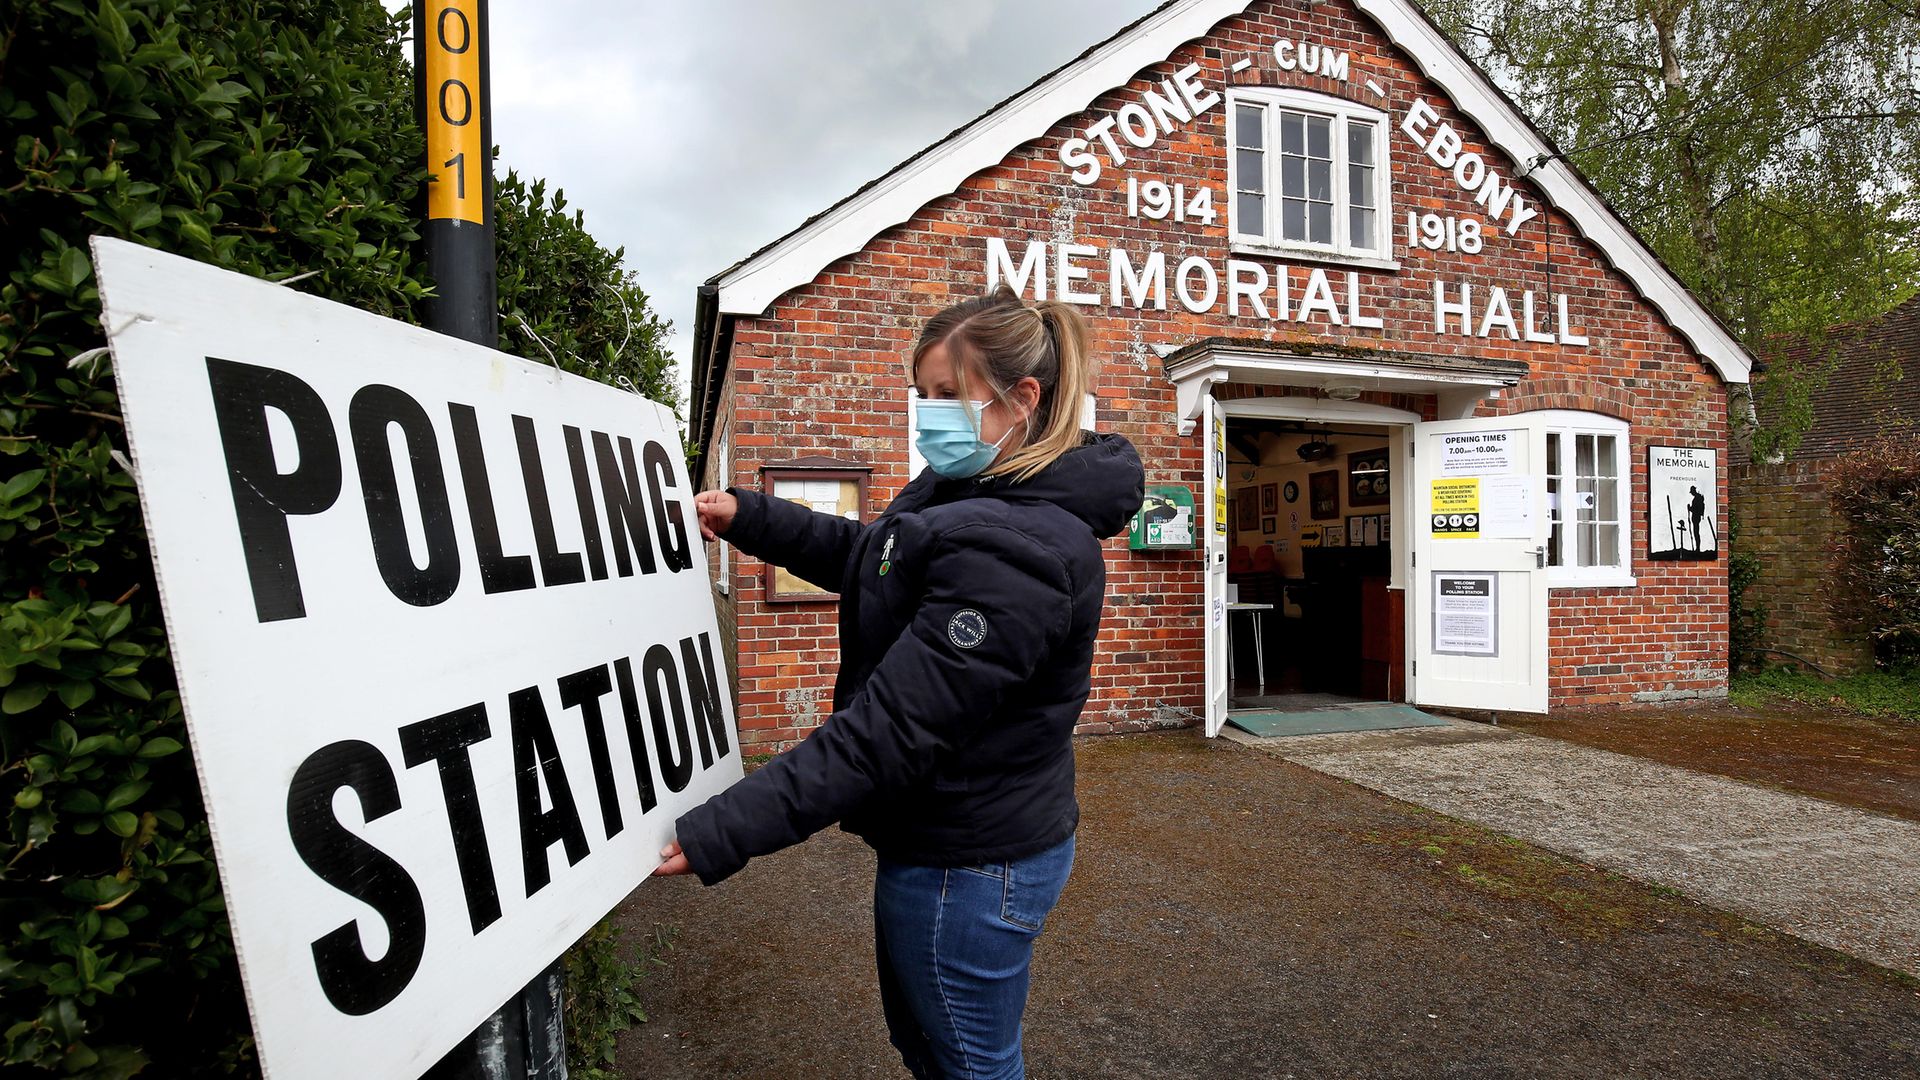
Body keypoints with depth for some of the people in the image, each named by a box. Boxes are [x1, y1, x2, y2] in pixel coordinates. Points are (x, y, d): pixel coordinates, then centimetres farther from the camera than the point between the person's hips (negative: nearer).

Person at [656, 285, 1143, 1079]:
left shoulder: (1017, 548, -30)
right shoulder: (962, 490, 2)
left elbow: (893, 726, -31)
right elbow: (867, 555, 17)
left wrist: (723, 833, -28)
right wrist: (748, 518, 3)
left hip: (968, 863, -9)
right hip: (945, 837, 9)